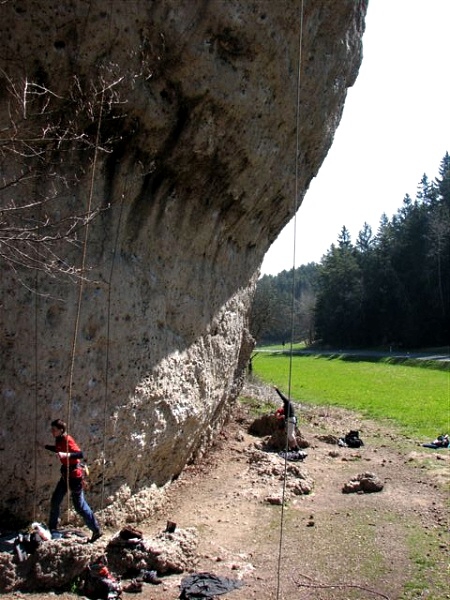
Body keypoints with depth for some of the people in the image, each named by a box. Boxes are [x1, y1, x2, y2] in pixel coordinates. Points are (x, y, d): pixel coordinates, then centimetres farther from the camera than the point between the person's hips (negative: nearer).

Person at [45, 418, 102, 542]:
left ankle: (96, 530, 3)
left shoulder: (68, 440, -21)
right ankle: (52, 528, 32)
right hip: (65, 474, 9)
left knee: (79, 505, -4)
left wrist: (66, 455, -46)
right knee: (55, 501, 15)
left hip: (74, 474, -9)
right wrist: (45, 446, 26)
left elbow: (80, 454, -33)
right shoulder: (59, 440, 5)